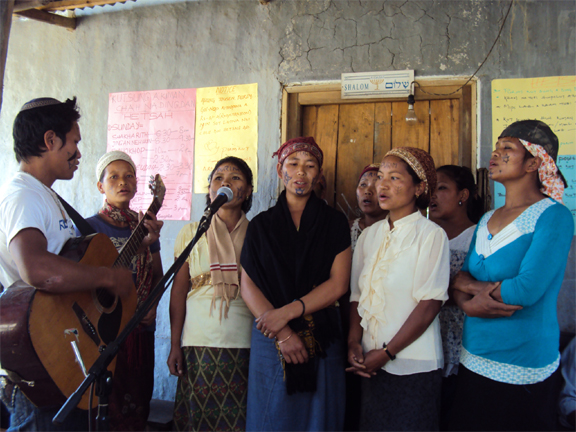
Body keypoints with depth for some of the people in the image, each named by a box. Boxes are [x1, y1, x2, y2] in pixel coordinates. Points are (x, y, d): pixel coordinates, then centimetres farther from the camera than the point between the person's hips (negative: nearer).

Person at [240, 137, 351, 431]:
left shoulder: (334, 222, 5)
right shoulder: (261, 224, 8)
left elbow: (338, 284, -4)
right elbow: (248, 286, 0)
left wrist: (288, 312, -15)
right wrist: (281, 332, -14)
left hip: (321, 340, 0)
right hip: (270, 340, 1)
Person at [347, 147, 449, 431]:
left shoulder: (431, 235, -9)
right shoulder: (370, 235, 8)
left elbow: (429, 306, -13)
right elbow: (357, 294, 8)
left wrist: (387, 353, -12)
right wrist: (354, 342, -6)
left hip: (414, 368, -5)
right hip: (371, 365, 5)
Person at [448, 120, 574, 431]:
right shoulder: (486, 220, 9)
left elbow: (528, 288, -23)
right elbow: (459, 282, 5)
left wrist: (470, 284, -10)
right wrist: (469, 303, -15)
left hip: (522, 370, -6)